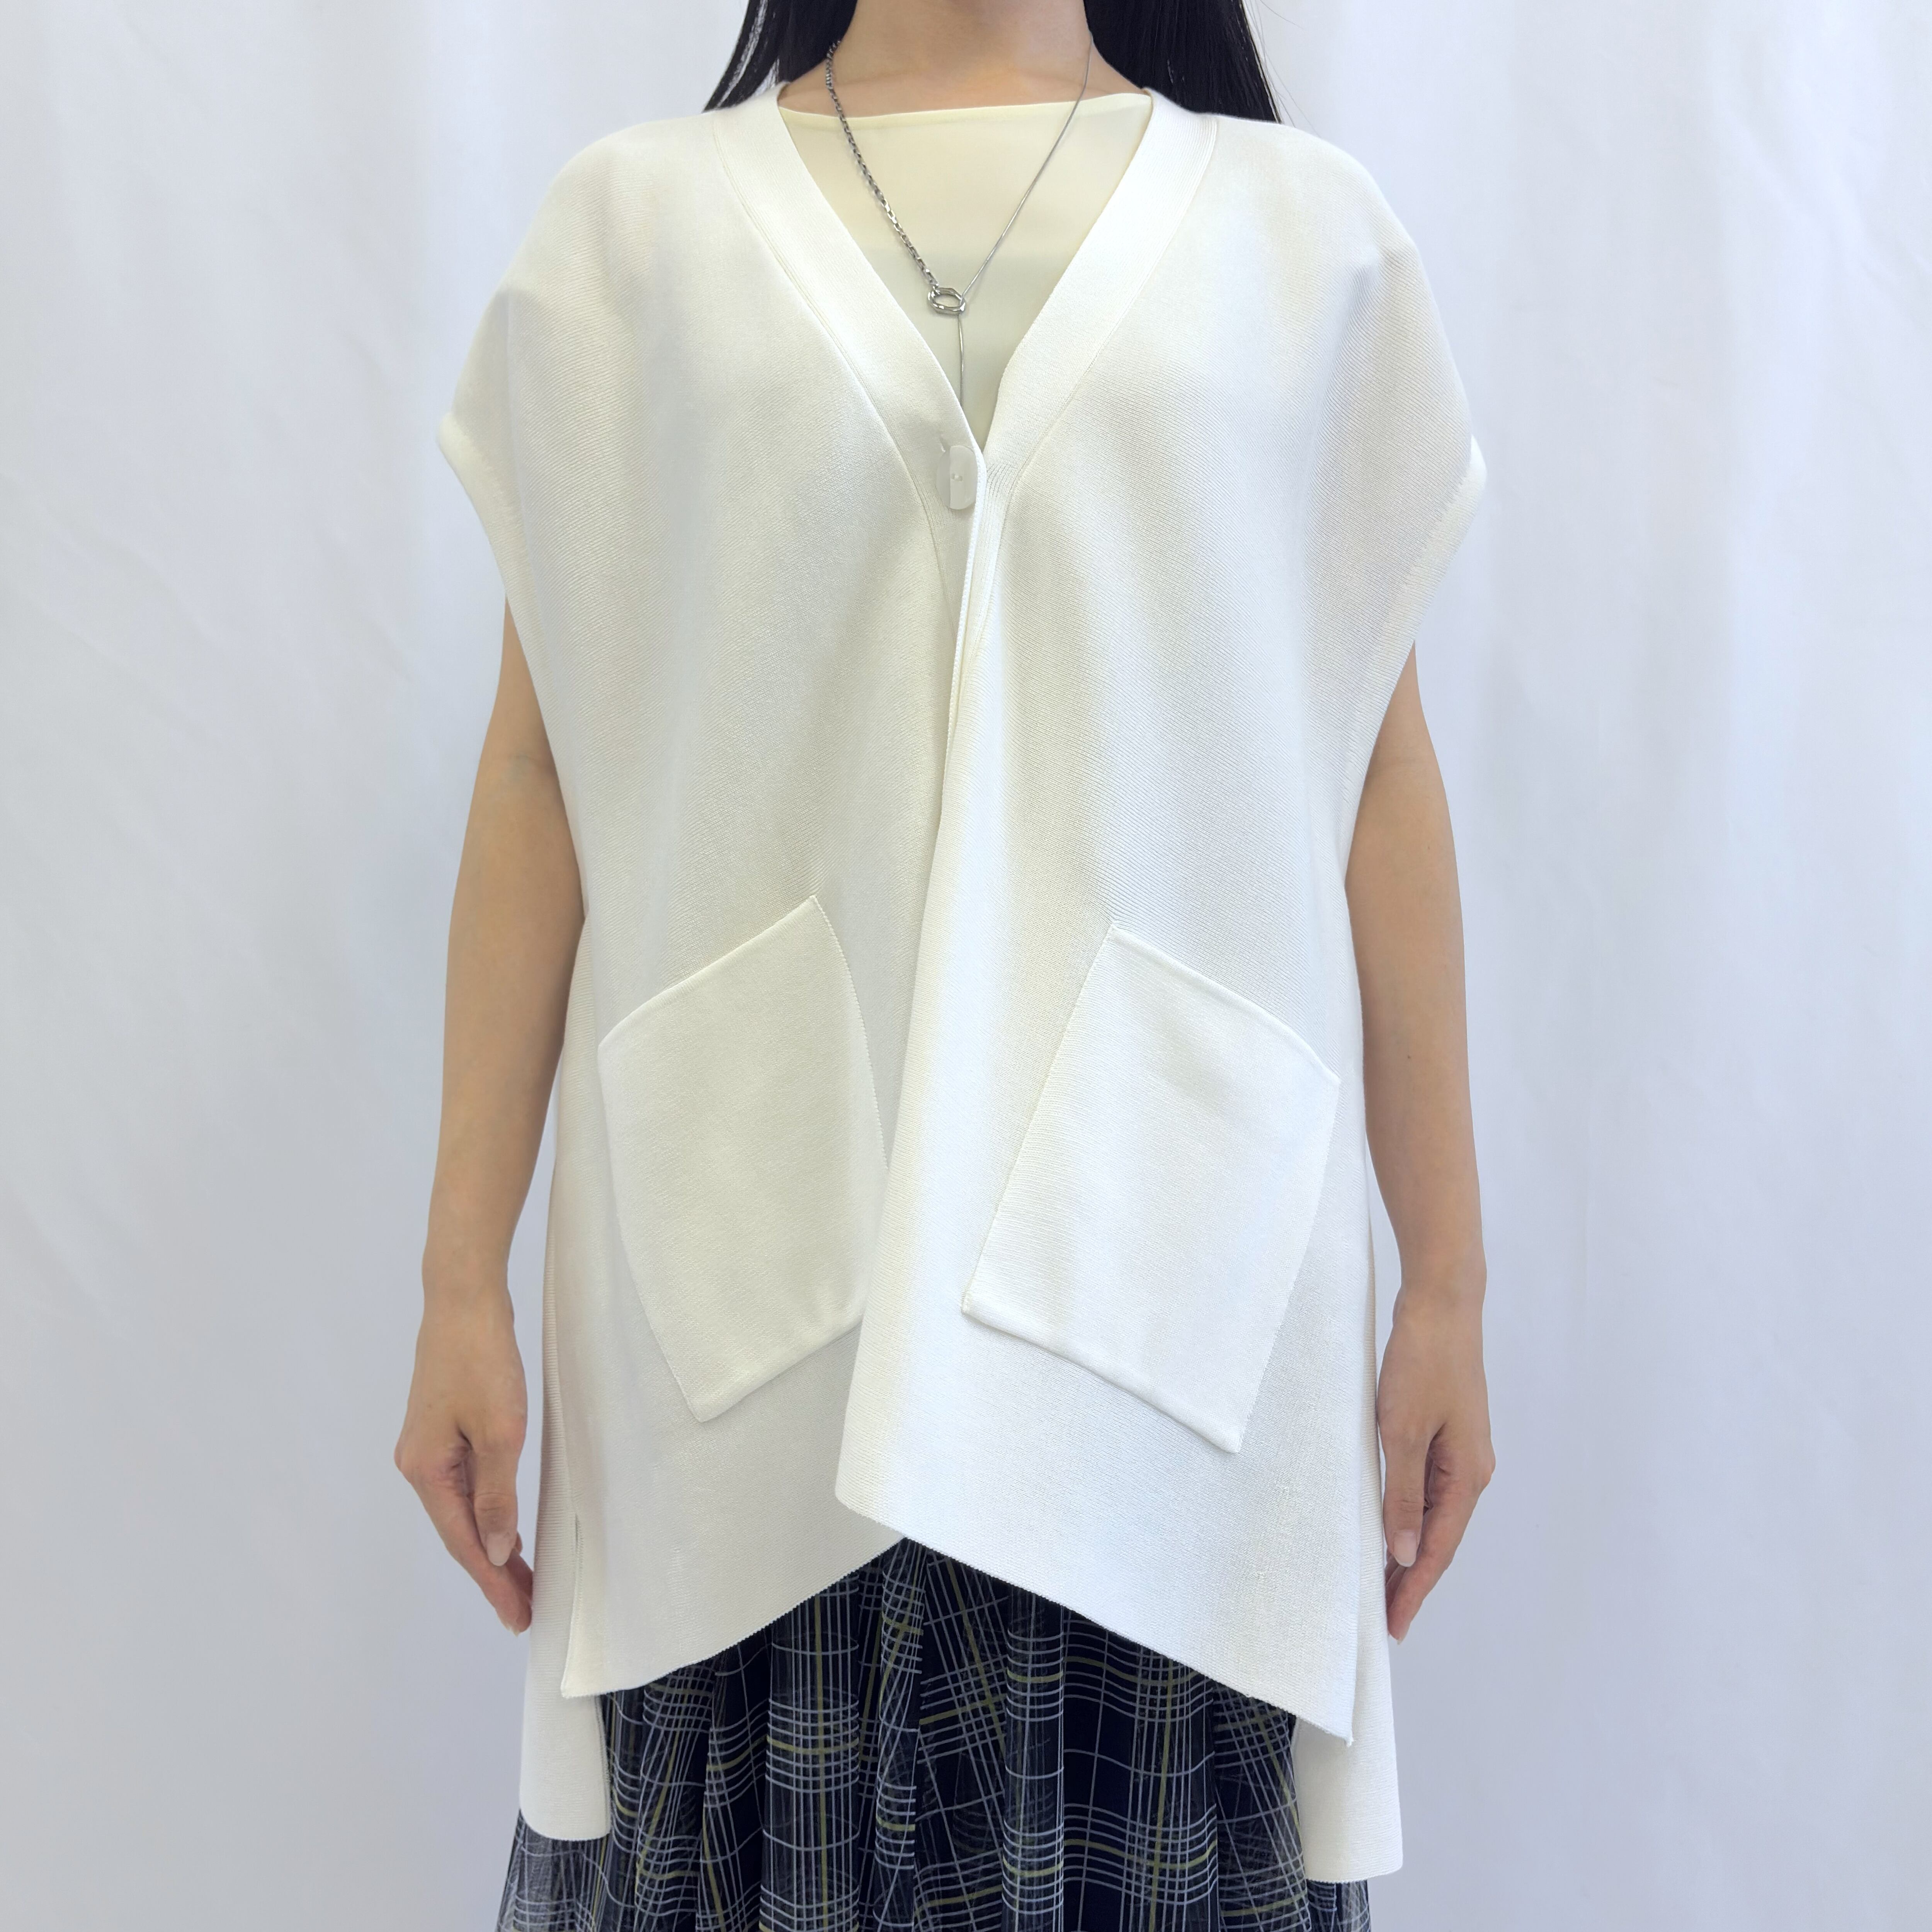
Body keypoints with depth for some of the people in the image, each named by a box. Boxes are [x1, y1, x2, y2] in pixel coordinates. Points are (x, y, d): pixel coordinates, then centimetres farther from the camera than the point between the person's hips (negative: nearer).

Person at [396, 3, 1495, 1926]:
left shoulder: (1304, 227, 8)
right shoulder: (631, 228, 8)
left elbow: (1382, 773, 6)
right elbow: (537, 769, 5)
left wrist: (1446, 1281, 5)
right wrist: (462, 1276, 2)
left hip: (1166, 1265, 1)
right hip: (757, 1267, 0)